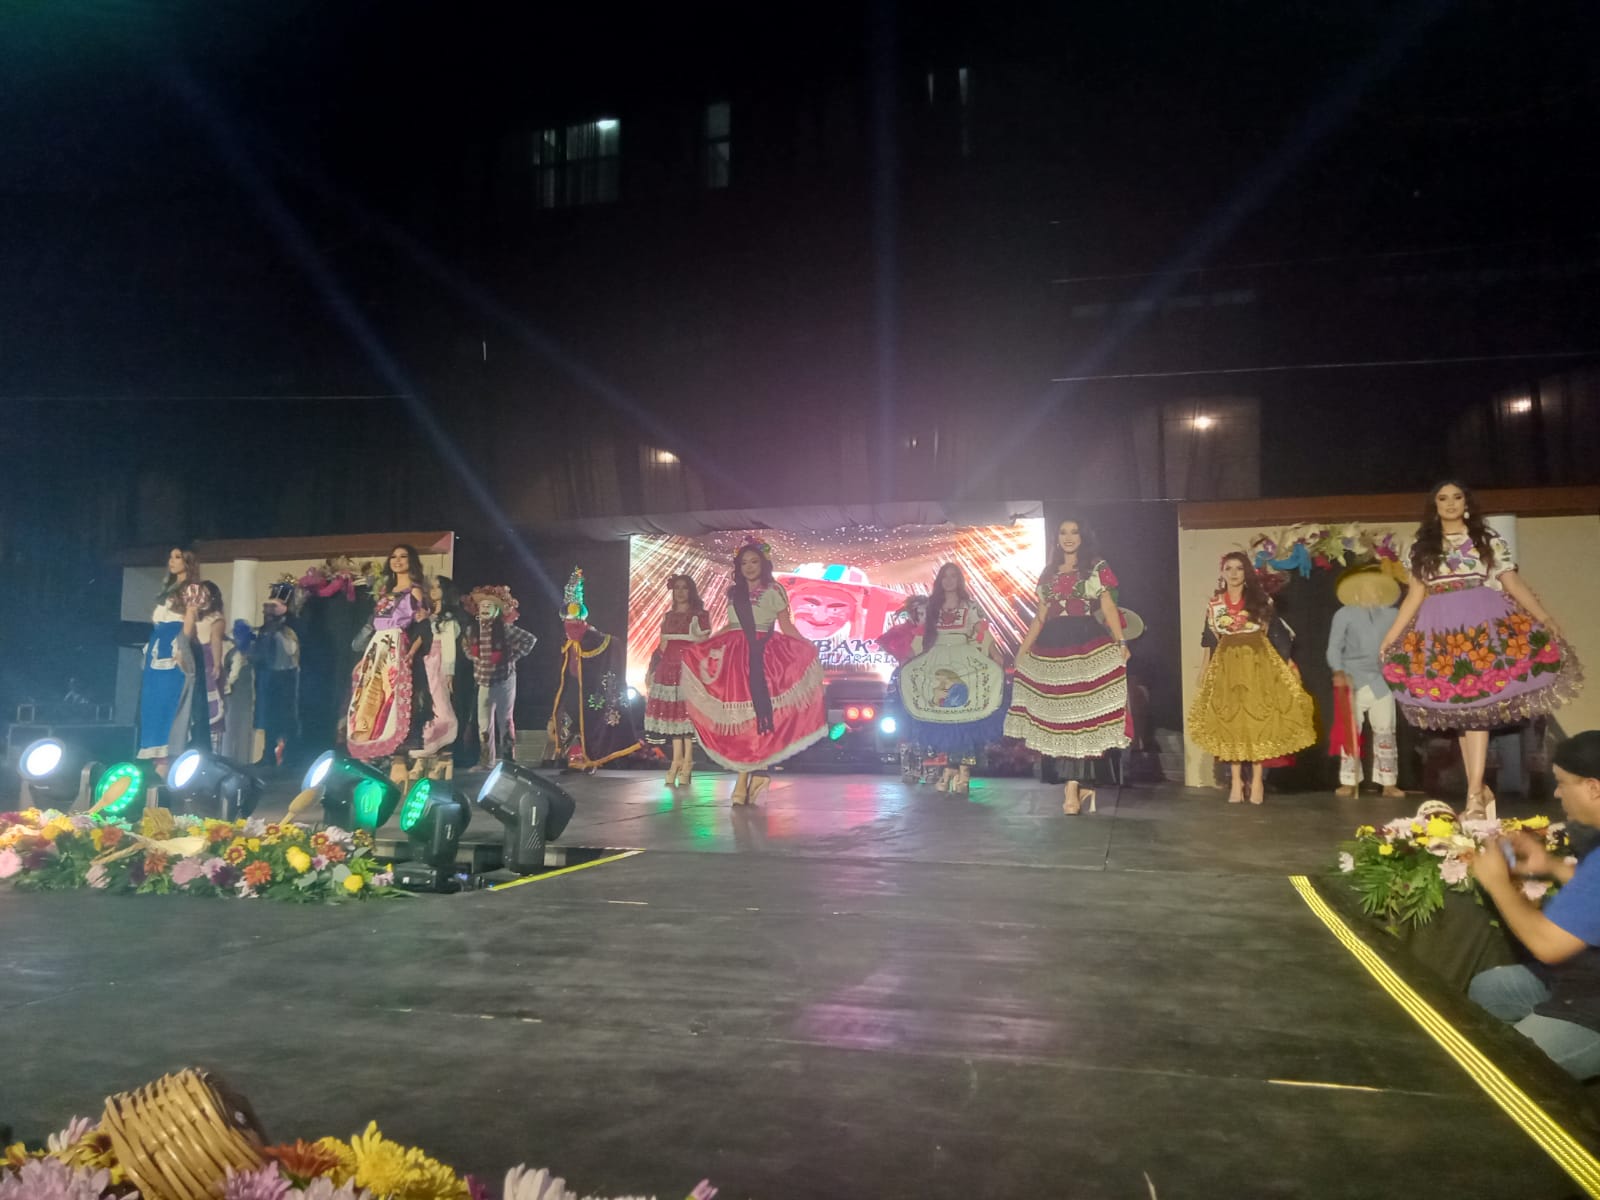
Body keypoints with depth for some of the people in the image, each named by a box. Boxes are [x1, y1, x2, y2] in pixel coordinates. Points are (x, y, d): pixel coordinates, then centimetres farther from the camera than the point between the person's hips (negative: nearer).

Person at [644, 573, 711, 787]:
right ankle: (676, 761, 10)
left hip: (689, 668, -5)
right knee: (671, 711, 3)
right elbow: (662, 647, 18)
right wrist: (650, 671, 13)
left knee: (686, 711, -7)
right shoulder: (668, 616, 16)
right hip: (668, 669, 5)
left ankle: (687, 762, -1)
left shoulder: (699, 616, 2)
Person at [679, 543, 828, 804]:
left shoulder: (773, 591, 4)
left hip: (763, 655, -4)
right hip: (735, 656, 4)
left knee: (760, 713, -10)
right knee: (738, 715, -1)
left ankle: (758, 770, -5)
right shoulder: (733, 592, 16)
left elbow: (786, 626, 2)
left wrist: (809, 646, -13)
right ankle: (743, 777, 2)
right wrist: (698, 644, 21)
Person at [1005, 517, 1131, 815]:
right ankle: (1080, 784, 8)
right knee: (1058, 716, 1)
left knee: (1081, 713, -9)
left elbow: (1109, 607, -2)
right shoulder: (1049, 573, 19)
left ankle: (1074, 785, -9)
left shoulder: (1097, 568, 7)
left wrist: (1121, 642, -15)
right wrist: (1023, 650, 14)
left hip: (1087, 645, -4)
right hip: (1052, 648, 5)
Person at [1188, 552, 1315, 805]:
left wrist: (1287, 664, 2)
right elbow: (1208, 639, 7)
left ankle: (1257, 779, 5)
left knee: (1258, 718, -2)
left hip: (1258, 663, -1)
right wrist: (1202, 674, 4)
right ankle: (1237, 780, 8)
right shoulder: (1214, 603, 4)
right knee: (1230, 720, 2)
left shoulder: (1260, 599, 3)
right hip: (1227, 665, 1)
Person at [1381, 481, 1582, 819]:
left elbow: (1513, 583, 6)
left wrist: (1544, 618, -3)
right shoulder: (1422, 547, 15)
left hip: (1484, 626, -2)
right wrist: (1391, 636, 9)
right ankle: (1479, 790, 10)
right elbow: (1415, 596, 14)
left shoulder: (1489, 539, 10)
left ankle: (1475, 794, -12)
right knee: (1458, 711, 2)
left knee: (1478, 707, -10)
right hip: (1442, 632, 3)